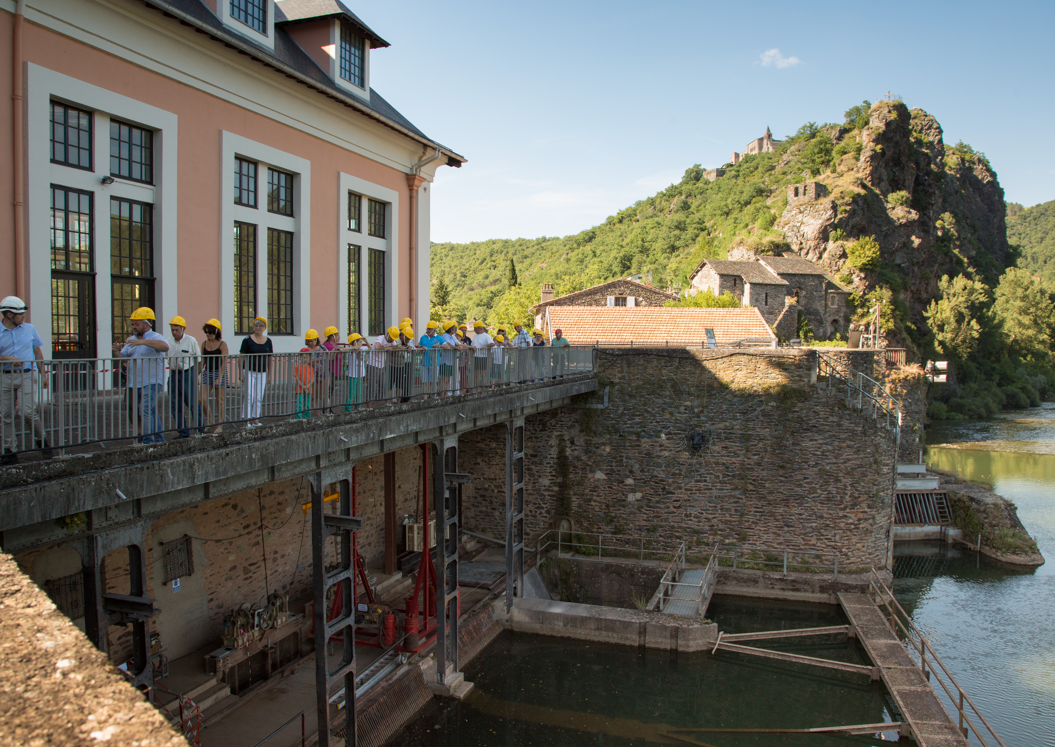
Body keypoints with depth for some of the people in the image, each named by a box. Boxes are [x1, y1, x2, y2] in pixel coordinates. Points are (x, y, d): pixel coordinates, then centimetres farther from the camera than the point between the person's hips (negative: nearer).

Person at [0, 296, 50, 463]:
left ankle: (41, 440, 8)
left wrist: (43, 374, 14)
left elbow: (38, 352, 16)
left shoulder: (29, 328, 10)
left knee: (27, 411, -13)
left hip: (27, 375, 0)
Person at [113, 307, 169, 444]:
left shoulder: (155, 338, -7)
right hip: (134, 384, 7)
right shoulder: (131, 340, 16)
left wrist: (143, 342, -37)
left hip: (151, 382, -7)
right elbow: (122, 358, 12)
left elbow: (165, 346, -30)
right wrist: (116, 352, -11)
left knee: (146, 410, -17)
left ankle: (148, 441, -15)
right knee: (152, 412, 14)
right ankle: (159, 439, 24)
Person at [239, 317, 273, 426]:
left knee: (259, 398, 7)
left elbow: (269, 358, 14)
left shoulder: (268, 341, 8)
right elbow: (241, 357, -4)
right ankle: (247, 421, -5)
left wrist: (269, 374, 12)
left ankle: (256, 420, 15)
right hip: (249, 372, -4)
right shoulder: (247, 340, -4)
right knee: (249, 396, -8)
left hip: (262, 373, 4)